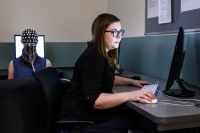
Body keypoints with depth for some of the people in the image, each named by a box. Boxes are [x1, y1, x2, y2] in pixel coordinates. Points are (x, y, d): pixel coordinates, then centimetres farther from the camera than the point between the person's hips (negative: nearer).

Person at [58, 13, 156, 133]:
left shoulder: (104, 54, 9)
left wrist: (132, 82, 16)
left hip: (92, 111, 9)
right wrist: (130, 95, -35)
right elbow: (94, 100, -30)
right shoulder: (92, 58, -21)